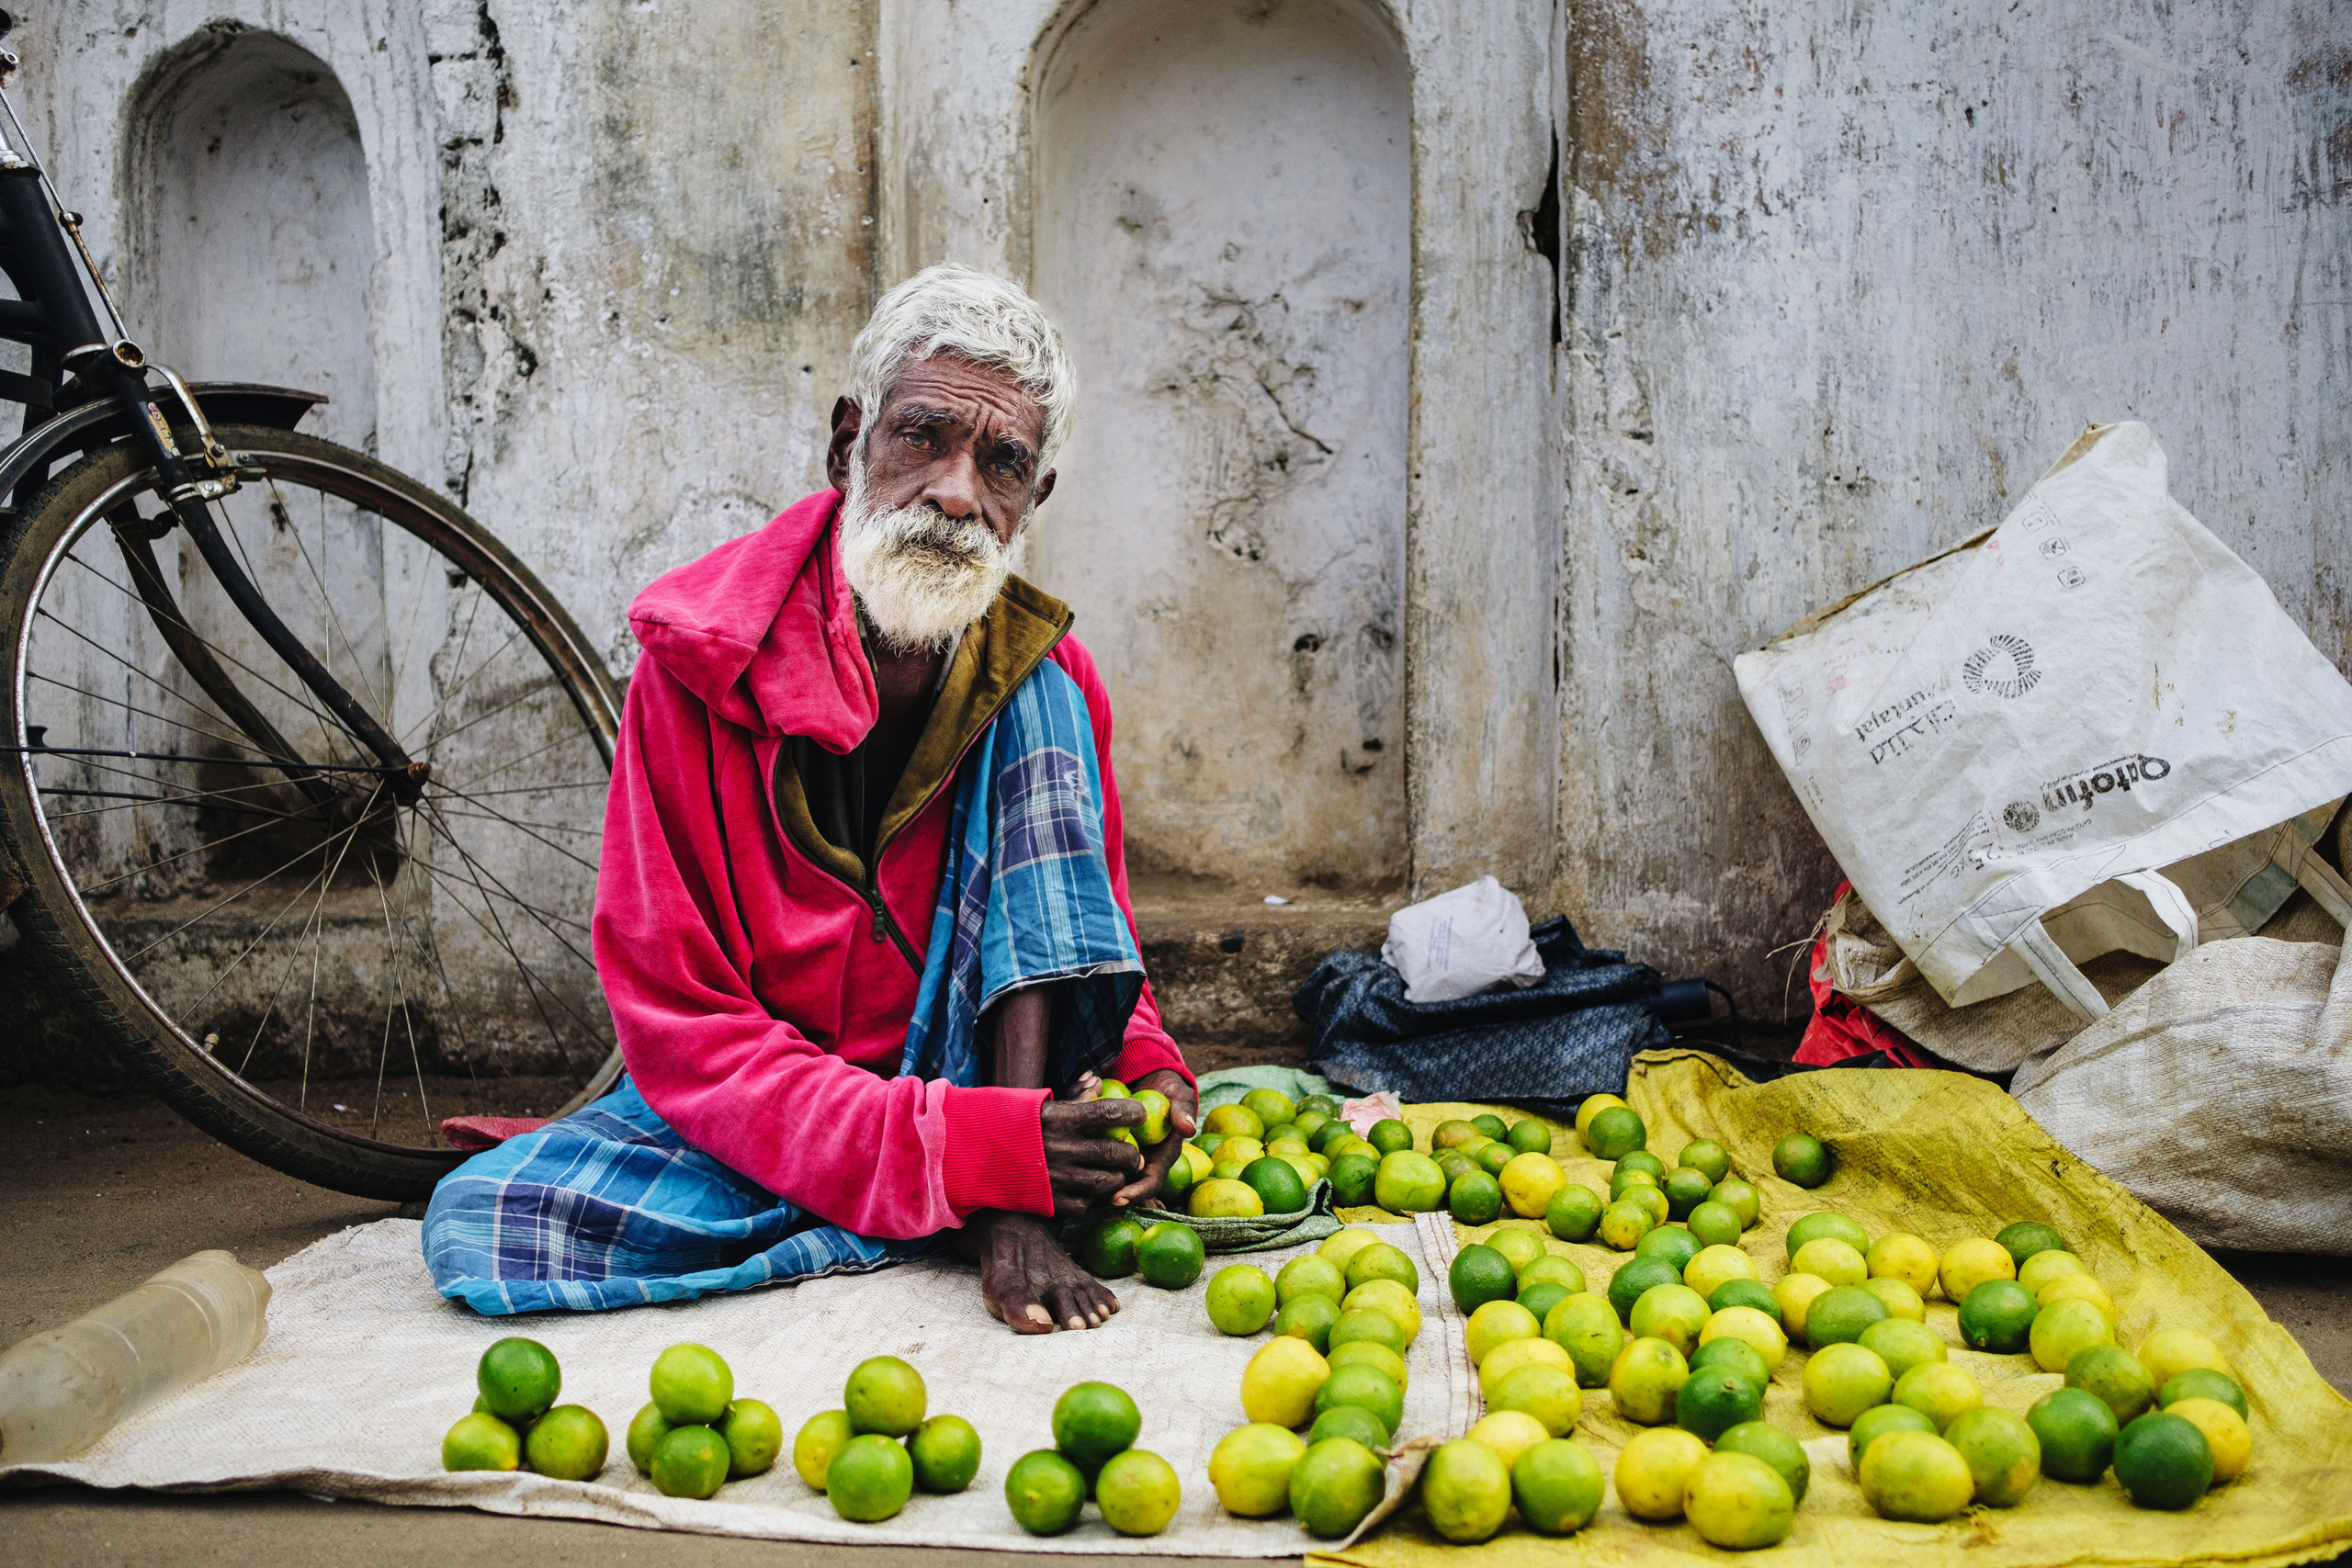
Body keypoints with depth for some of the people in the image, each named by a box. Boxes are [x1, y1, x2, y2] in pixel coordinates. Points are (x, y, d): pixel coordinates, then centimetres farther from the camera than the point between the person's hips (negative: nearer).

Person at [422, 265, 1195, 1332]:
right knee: (475, 1222, -27)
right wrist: (962, 1148, -30)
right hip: (755, 1121, -1)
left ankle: (1013, 1211, -25)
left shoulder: (1040, 672, -3)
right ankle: (994, 1186, -21)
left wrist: (1144, 1068, -17)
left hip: (965, 1075, 2)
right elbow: (676, 1023, -17)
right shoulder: (702, 665, -14)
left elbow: (1093, 931, 8)